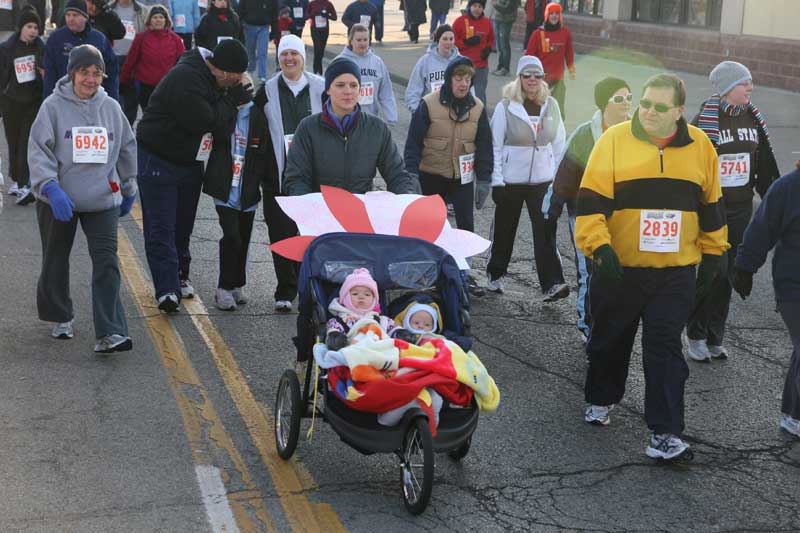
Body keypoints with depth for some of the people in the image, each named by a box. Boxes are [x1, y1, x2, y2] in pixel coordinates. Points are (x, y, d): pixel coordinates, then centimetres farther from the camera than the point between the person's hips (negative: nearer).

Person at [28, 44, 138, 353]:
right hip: (58, 200, -1)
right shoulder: (54, 106, -5)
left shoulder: (111, 108, 5)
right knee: (56, 261, 14)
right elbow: (38, 151, -10)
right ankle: (60, 317, 36)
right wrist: (51, 188, -23)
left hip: (103, 200, 1)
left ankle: (109, 333, -12)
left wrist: (128, 189, 21)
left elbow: (127, 149, 17)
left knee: (107, 263, -9)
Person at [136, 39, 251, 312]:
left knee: (183, 225, 15)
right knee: (161, 228, -9)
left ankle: (179, 277, 27)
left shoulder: (216, 82, 5)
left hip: (190, 162, 8)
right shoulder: (185, 79, -25)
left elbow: (222, 127, 6)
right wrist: (232, 100, -17)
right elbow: (205, 122, -28)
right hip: (158, 162, -8)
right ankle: (167, 290, -14)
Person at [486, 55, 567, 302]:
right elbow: (495, 146, -4)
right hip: (511, 180, -2)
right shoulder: (505, 107, -6)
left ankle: (552, 284, -8)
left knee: (546, 231, -6)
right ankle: (495, 274, 31)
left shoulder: (551, 105, 4)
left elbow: (559, 143, 11)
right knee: (504, 229, 11)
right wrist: (497, 181, -8)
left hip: (543, 180, 2)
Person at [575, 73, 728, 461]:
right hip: (618, 268, 0)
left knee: (665, 348, -4)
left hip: (676, 272, 1)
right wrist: (599, 246, -21)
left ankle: (664, 432, 0)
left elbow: (711, 205, 12)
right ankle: (601, 400, 41)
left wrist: (712, 254, 14)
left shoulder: (699, 146, 2)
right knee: (610, 340, 16)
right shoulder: (614, 140, -7)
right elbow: (591, 201, -11)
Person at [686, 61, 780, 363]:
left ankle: (714, 338, 20)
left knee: (728, 275, 9)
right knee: (714, 271, -8)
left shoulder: (753, 119, 9)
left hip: (741, 210, 6)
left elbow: (764, 167, 17)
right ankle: (696, 337, 8)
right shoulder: (704, 122, -12)